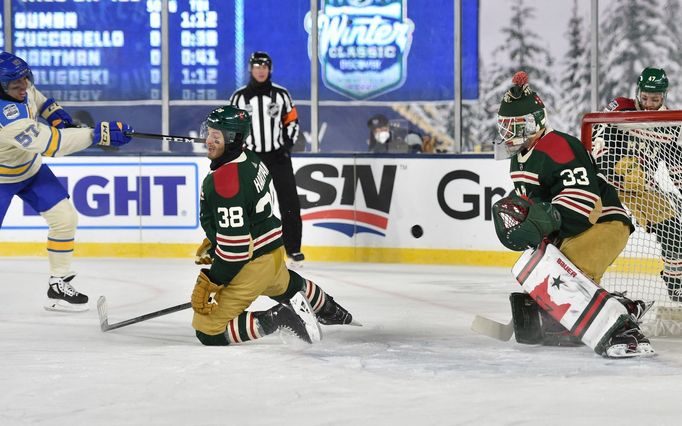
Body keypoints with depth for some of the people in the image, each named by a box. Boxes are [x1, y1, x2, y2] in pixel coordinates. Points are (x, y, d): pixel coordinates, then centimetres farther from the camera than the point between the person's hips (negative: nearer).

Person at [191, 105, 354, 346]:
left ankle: (277, 321, -9)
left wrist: (209, 283, -22)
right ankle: (332, 312, 65)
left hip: (251, 263, -10)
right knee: (285, 285, 42)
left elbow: (235, 243, -29)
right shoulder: (249, 159, 0)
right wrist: (212, 243, 23)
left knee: (208, 331, -7)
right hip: (272, 248, 10)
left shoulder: (223, 181, -29)